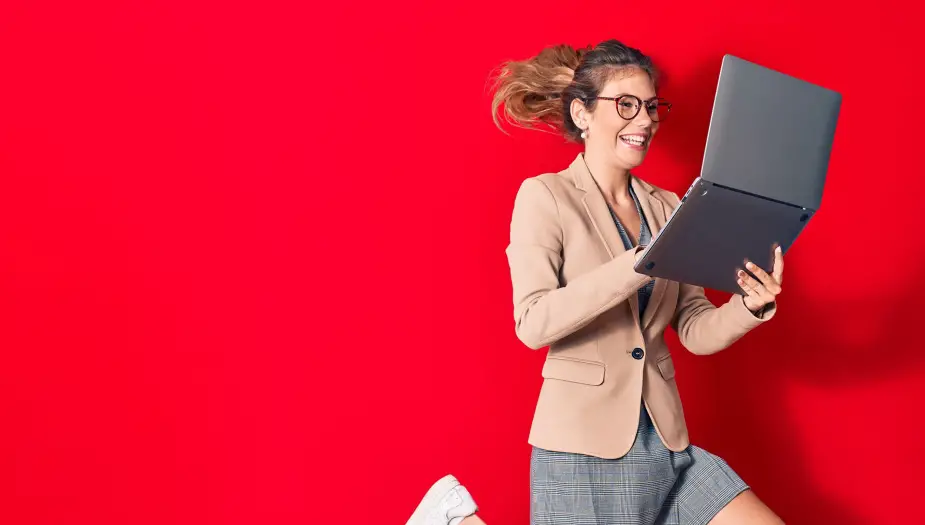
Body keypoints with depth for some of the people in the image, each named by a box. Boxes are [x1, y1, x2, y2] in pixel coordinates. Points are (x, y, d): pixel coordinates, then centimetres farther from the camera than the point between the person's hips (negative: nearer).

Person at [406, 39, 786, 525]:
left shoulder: (667, 207, 9)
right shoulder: (545, 196, -6)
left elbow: (695, 331, 6)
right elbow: (534, 323, -19)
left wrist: (750, 305, -15)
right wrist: (644, 262, -28)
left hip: (667, 446, 6)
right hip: (583, 451, -6)